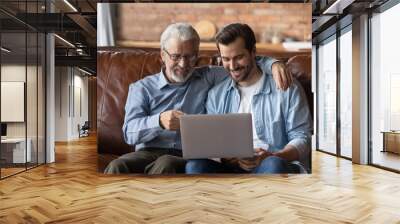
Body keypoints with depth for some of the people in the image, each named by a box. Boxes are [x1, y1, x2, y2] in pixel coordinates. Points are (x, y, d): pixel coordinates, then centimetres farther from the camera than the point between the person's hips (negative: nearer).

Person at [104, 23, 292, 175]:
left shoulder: (207, 78, 18)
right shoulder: (141, 88, 14)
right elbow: (129, 131, 0)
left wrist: (273, 64, -6)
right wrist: (159, 121, -21)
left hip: (189, 157, 0)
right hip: (148, 152, 1)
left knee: (166, 164, -35)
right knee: (117, 167, -33)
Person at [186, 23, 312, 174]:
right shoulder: (216, 94, 15)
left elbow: (302, 137, 2)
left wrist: (272, 156, -18)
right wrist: (230, 158, -11)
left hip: (278, 166, -2)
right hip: (232, 168, 3)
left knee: (273, 165, -37)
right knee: (195, 165, -26)